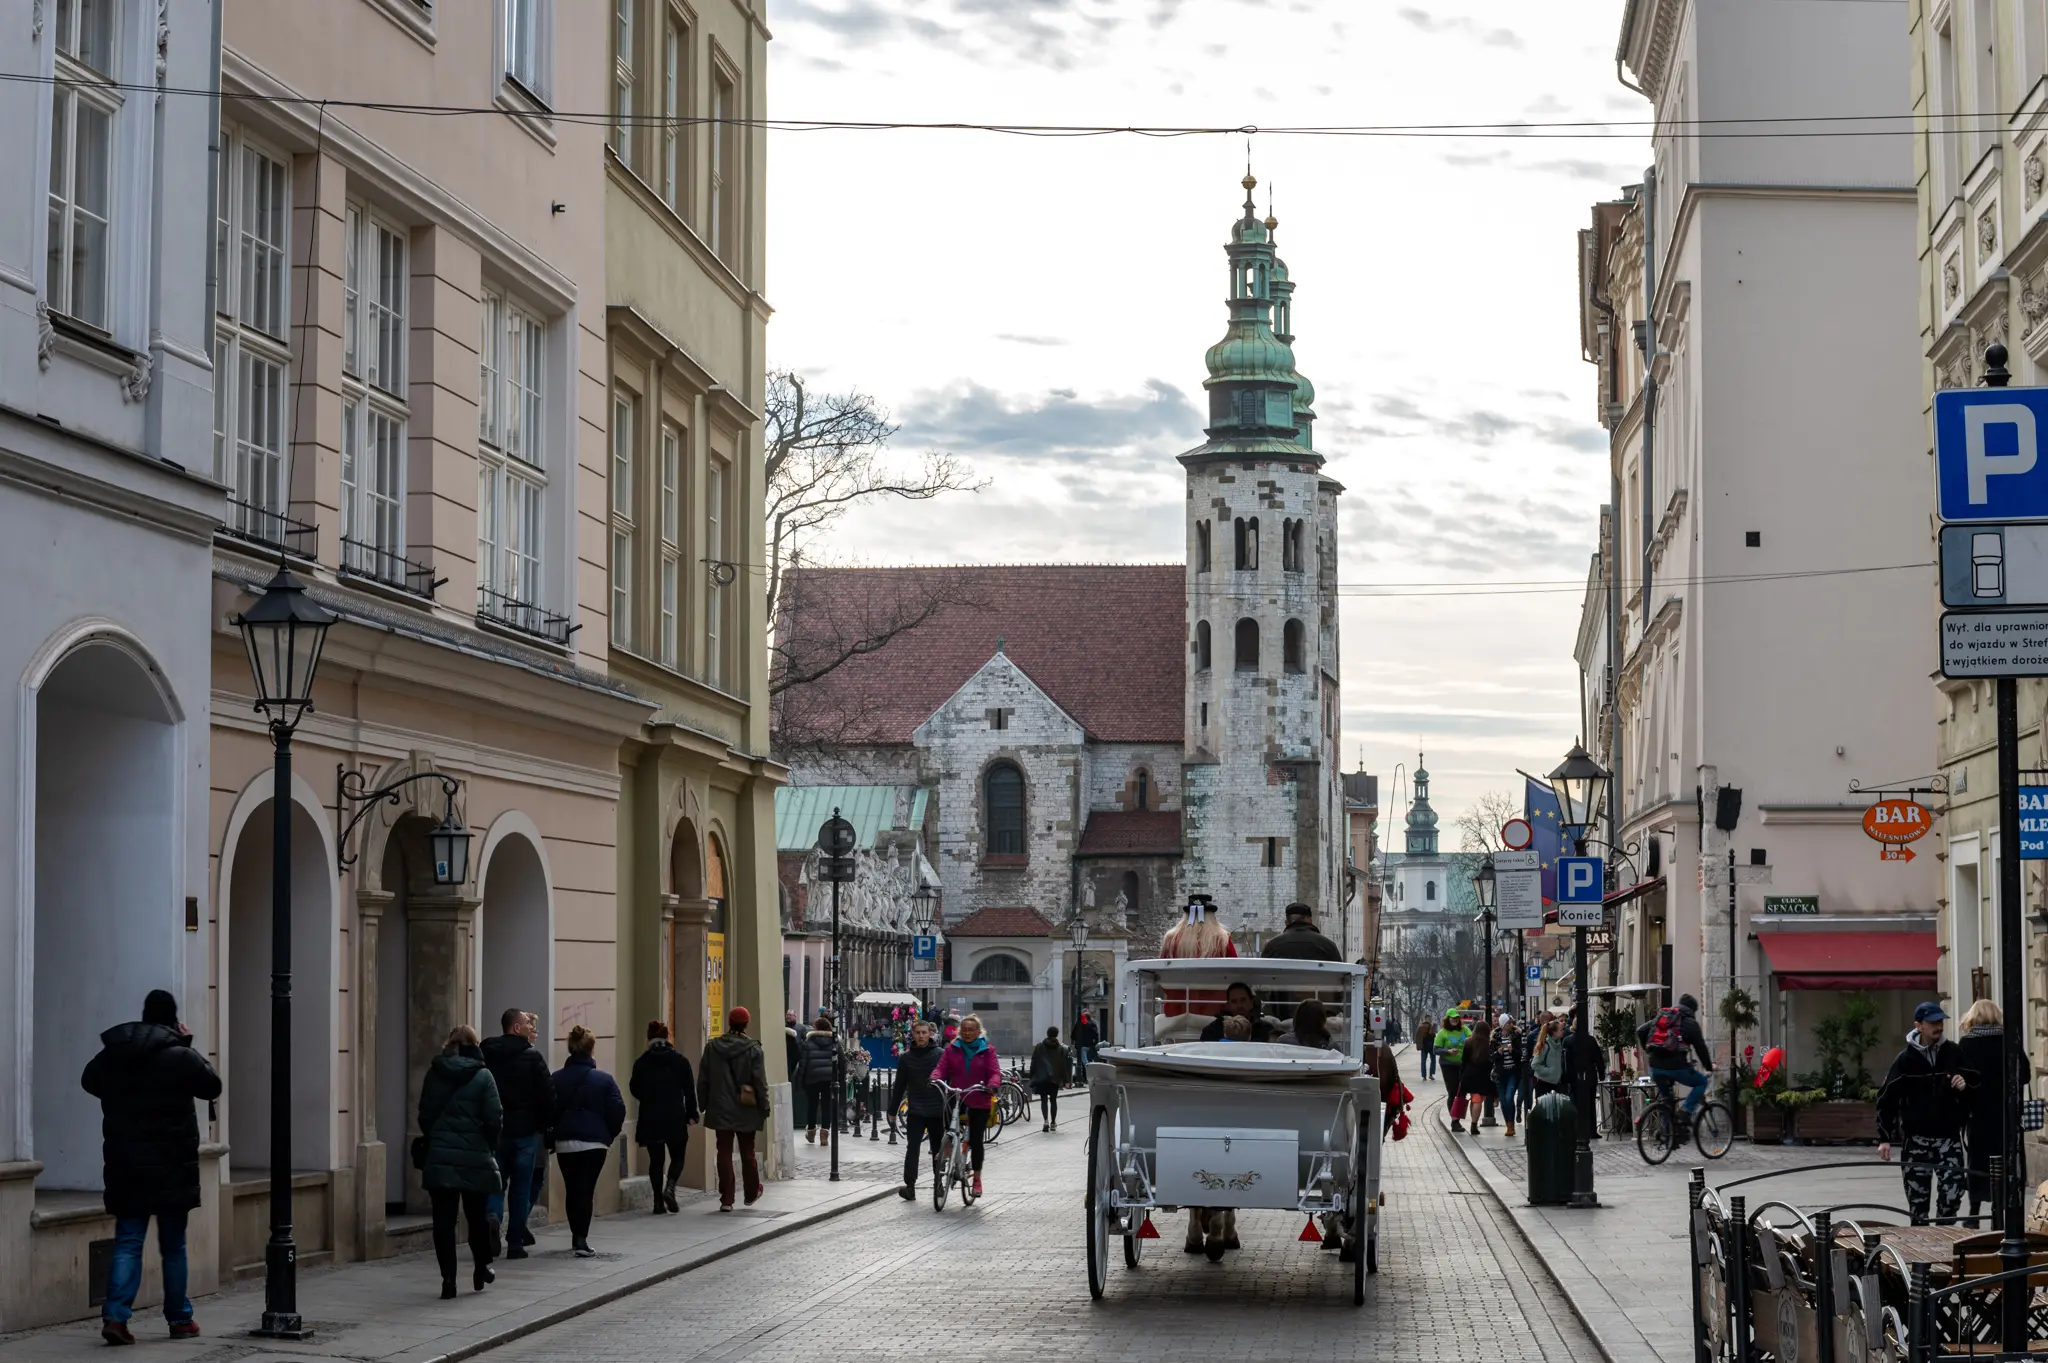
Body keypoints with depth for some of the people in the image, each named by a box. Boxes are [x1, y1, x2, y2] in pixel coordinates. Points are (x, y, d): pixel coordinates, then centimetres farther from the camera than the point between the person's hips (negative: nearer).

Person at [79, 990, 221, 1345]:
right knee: (173, 1245, 9)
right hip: (171, 1167, -3)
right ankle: (179, 1319, 17)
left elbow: (89, 1081, 21)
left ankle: (115, 1315, -12)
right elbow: (212, 1087, 2)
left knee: (127, 1242, 4)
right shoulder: (179, 1056, -13)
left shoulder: (112, 1054, 2)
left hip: (125, 1165, 3)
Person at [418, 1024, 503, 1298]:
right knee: (477, 1214, 16)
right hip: (475, 1159, -1)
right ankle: (482, 1267, 28)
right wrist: (490, 1149, 8)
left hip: (439, 1159, 1)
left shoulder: (434, 1074, 2)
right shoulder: (482, 1076, -5)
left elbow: (425, 1115, 4)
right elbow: (494, 1119, -7)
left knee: (444, 1219, 1)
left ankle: (448, 1278, -4)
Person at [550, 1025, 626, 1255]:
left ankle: (577, 1237, 23)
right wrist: (609, 1135, 7)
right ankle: (581, 1240, -14)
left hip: (564, 1142, 3)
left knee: (572, 1191, 14)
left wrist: (553, 1136, 11)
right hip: (594, 1142, -3)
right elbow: (617, 1112, -8)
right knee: (586, 1190, -3)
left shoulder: (557, 1079, 0)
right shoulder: (604, 1080, -7)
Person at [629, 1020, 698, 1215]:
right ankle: (670, 1187, -14)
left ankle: (658, 1202, 4)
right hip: (675, 1117, -1)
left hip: (650, 1118, 1)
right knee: (677, 1157, 12)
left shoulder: (641, 1063, -3)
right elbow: (689, 1089, -3)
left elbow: (635, 1089, 3)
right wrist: (691, 1113, 5)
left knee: (655, 1159, 8)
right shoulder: (679, 1060, -3)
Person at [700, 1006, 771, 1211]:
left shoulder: (712, 1048, 0)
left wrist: (703, 1105, 12)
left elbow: (703, 1080, 4)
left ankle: (726, 1199, -1)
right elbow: (760, 1082, -8)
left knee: (724, 1152, 3)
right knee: (747, 1152, 13)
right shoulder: (753, 1050, -8)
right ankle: (752, 1193, 25)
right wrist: (764, 1107, 1)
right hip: (746, 1110, -1)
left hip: (720, 1109, 1)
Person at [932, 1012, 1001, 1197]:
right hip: (955, 1100, 1)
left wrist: (992, 1085, -29)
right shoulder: (952, 1049, 6)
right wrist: (934, 1079, -24)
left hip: (979, 1103, -1)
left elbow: (995, 1072, -8)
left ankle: (977, 1178, 16)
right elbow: (942, 1068, -2)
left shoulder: (987, 1051, 1)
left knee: (976, 1140, 2)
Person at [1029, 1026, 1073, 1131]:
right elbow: (1064, 1065, 4)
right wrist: (1065, 1080, 6)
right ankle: (1053, 1122, 15)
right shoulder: (1061, 1049, 3)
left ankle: (1046, 1120, -20)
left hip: (1041, 1078, -1)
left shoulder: (1039, 1047, 2)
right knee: (1053, 1100, 11)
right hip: (1055, 1079, 1)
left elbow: (1033, 1063, 2)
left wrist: (1032, 1077, 8)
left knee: (1044, 1099, 0)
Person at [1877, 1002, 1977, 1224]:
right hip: (1917, 1138, -1)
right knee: (1917, 1198, 3)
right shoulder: (1906, 1059, -2)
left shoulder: (1954, 1053, 3)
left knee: (1952, 1191, -8)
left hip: (1949, 1136, 1)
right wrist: (1884, 1138, -5)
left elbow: (1975, 1083, 16)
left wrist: (1965, 1085, -9)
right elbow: (1887, 1098, 0)